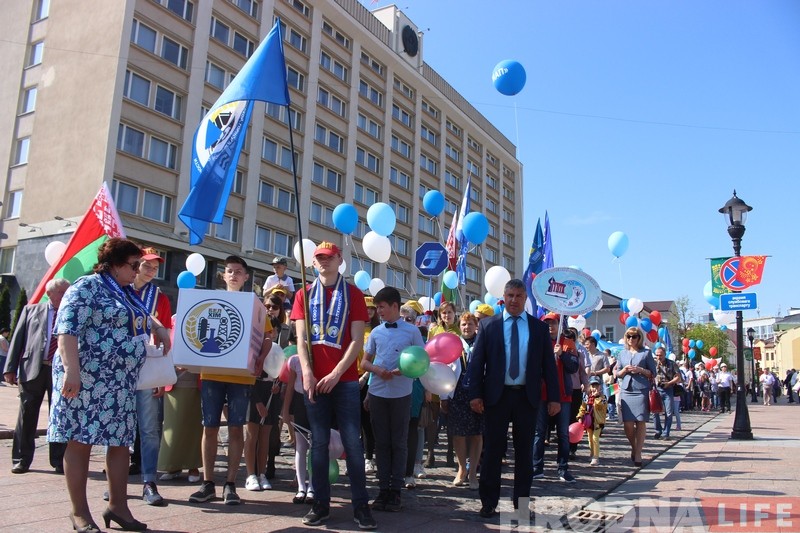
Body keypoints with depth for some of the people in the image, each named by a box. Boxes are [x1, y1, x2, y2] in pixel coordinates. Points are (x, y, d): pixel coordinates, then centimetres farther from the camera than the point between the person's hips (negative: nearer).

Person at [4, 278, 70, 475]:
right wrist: (10, 368, -1)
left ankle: (59, 461, 13)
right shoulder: (31, 310, 10)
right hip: (32, 369, 0)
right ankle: (21, 460, 19)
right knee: (27, 415, 6)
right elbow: (17, 339, 6)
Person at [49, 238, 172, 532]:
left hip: (122, 383, 8)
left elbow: (143, 316, 37)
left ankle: (118, 506, 20)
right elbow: (66, 329, -18)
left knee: (121, 442, 9)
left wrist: (159, 329, 16)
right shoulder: (87, 287, -8)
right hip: (86, 379, -8)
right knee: (80, 441, 0)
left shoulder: (128, 293, 17)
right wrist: (71, 370, -27)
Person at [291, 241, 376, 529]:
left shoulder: (353, 294, 4)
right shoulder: (304, 295, 10)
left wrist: (336, 373, -13)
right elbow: (301, 338, 3)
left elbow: (357, 340, -3)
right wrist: (307, 373, -10)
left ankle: (361, 504, 5)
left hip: (345, 380, -2)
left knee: (352, 442, -1)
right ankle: (321, 503, 14)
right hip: (314, 380, 2)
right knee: (319, 442, 6)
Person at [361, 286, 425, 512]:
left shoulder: (412, 331, -2)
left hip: (401, 394, -3)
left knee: (399, 442, 5)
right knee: (381, 442, 8)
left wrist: (402, 370, -17)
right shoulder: (376, 332, 7)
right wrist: (377, 370, -10)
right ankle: (383, 488, 17)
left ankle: (396, 490, 13)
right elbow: (365, 362, 11)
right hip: (377, 392, 3)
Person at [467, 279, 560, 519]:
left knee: (524, 451, 9)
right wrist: (475, 394, -8)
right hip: (497, 396, -1)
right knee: (492, 450, 4)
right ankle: (489, 503, 15)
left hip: (527, 397, 1)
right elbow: (476, 361, 0)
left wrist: (553, 397, 0)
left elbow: (548, 364, 6)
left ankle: (522, 502, 20)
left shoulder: (539, 327, 6)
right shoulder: (488, 325, 3)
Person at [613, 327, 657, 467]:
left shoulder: (646, 353, 6)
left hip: (641, 391, -2)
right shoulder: (622, 354, 14)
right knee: (627, 424, -2)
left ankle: (637, 454, 7)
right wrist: (624, 370, -3)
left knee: (641, 423, -3)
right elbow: (617, 374, 17)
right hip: (626, 391, 2)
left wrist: (640, 370, -11)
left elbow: (653, 373, 5)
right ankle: (634, 447, 23)